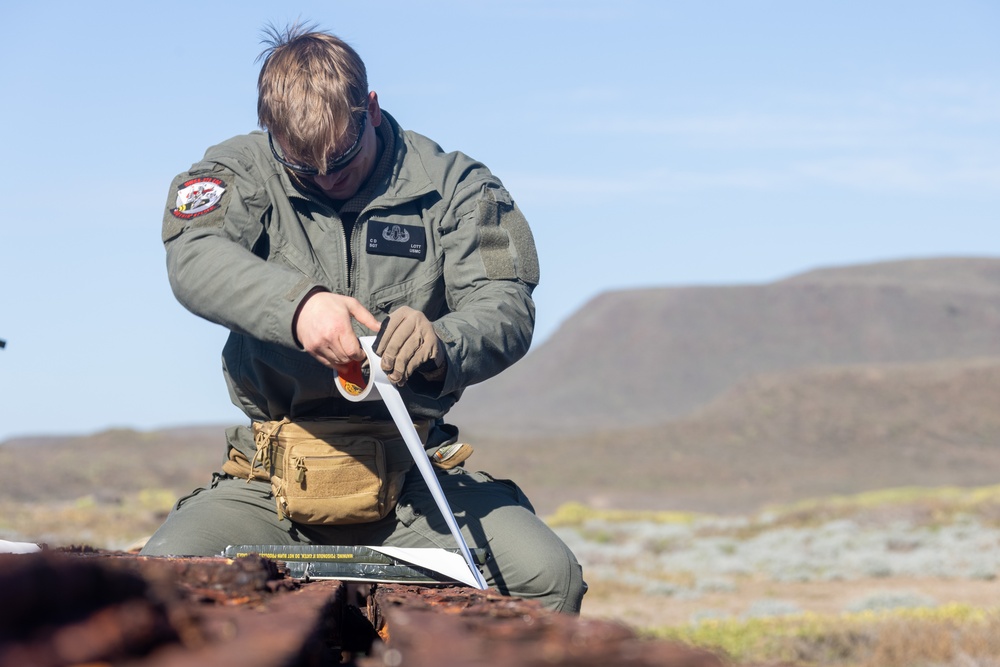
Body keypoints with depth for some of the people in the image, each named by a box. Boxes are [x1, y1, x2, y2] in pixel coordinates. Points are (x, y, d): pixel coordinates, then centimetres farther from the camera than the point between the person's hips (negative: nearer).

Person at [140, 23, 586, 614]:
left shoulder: (453, 185, 7)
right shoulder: (241, 172, 6)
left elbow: (507, 307, -4)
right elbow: (194, 260, -15)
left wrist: (442, 345, -29)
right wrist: (297, 303, -35)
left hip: (415, 474, 0)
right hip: (272, 477, 0)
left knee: (548, 575, -25)